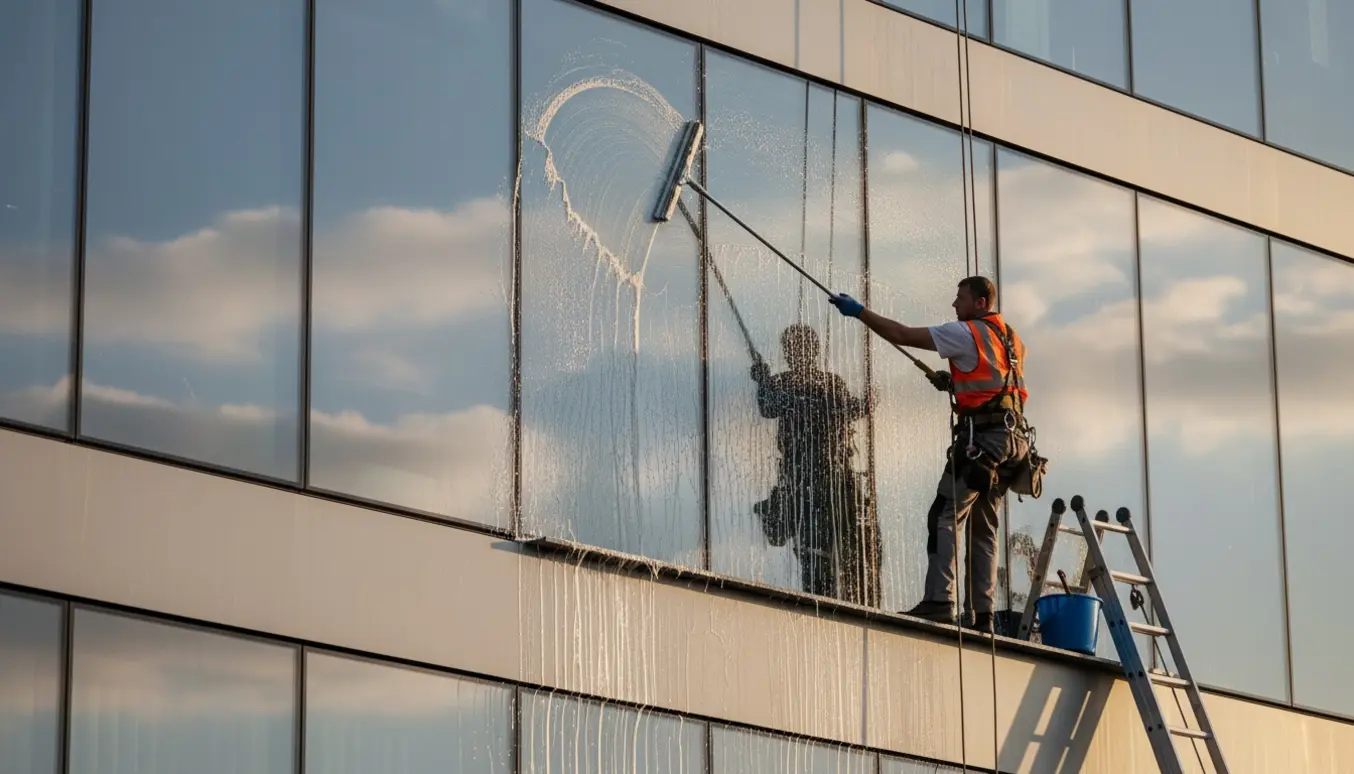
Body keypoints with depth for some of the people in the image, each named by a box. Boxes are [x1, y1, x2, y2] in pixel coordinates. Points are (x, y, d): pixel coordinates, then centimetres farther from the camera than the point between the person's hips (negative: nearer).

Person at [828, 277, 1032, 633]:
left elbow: (902, 335, -5)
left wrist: (859, 311, 2)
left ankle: (939, 601, -22)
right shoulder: (1010, 339, 22)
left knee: (944, 517, -11)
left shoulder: (967, 333, -4)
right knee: (984, 528, 9)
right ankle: (981, 614, 3)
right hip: (1014, 439, 8)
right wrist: (954, 382, 25)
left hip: (982, 436, -8)